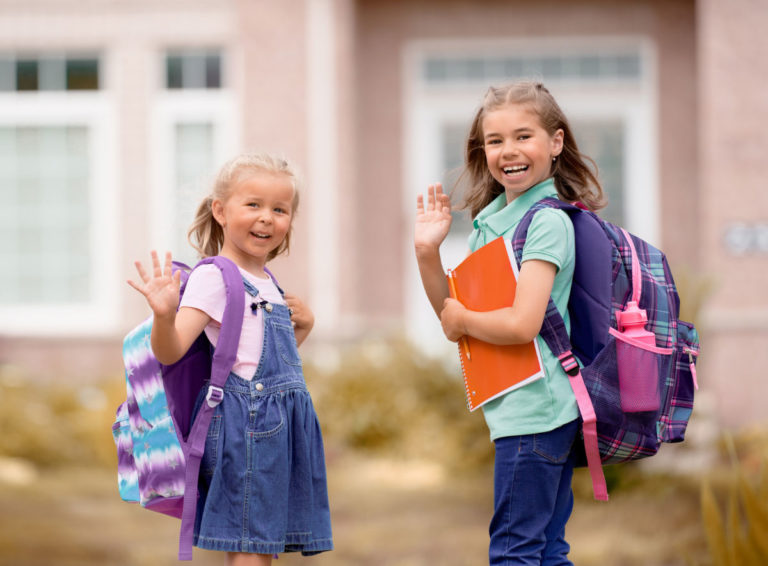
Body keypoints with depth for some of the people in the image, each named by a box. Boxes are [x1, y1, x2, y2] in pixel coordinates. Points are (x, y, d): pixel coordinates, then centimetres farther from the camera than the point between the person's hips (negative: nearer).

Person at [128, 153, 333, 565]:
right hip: (244, 420, -8)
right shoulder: (213, 277, -8)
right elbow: (170, 351, -17)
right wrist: (164, 316, -36)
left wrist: (303, 326, 16)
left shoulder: (266, 284, 18)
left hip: (279, 424, 8)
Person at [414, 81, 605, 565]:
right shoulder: (493, 218, 13)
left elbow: (523, 324, -24)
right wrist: (428, 252, 4)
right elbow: (455, 316, 18)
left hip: (534, 410, -9)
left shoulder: (547, 221, -14)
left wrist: (461, 320, -7)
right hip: (518, 408, 9)